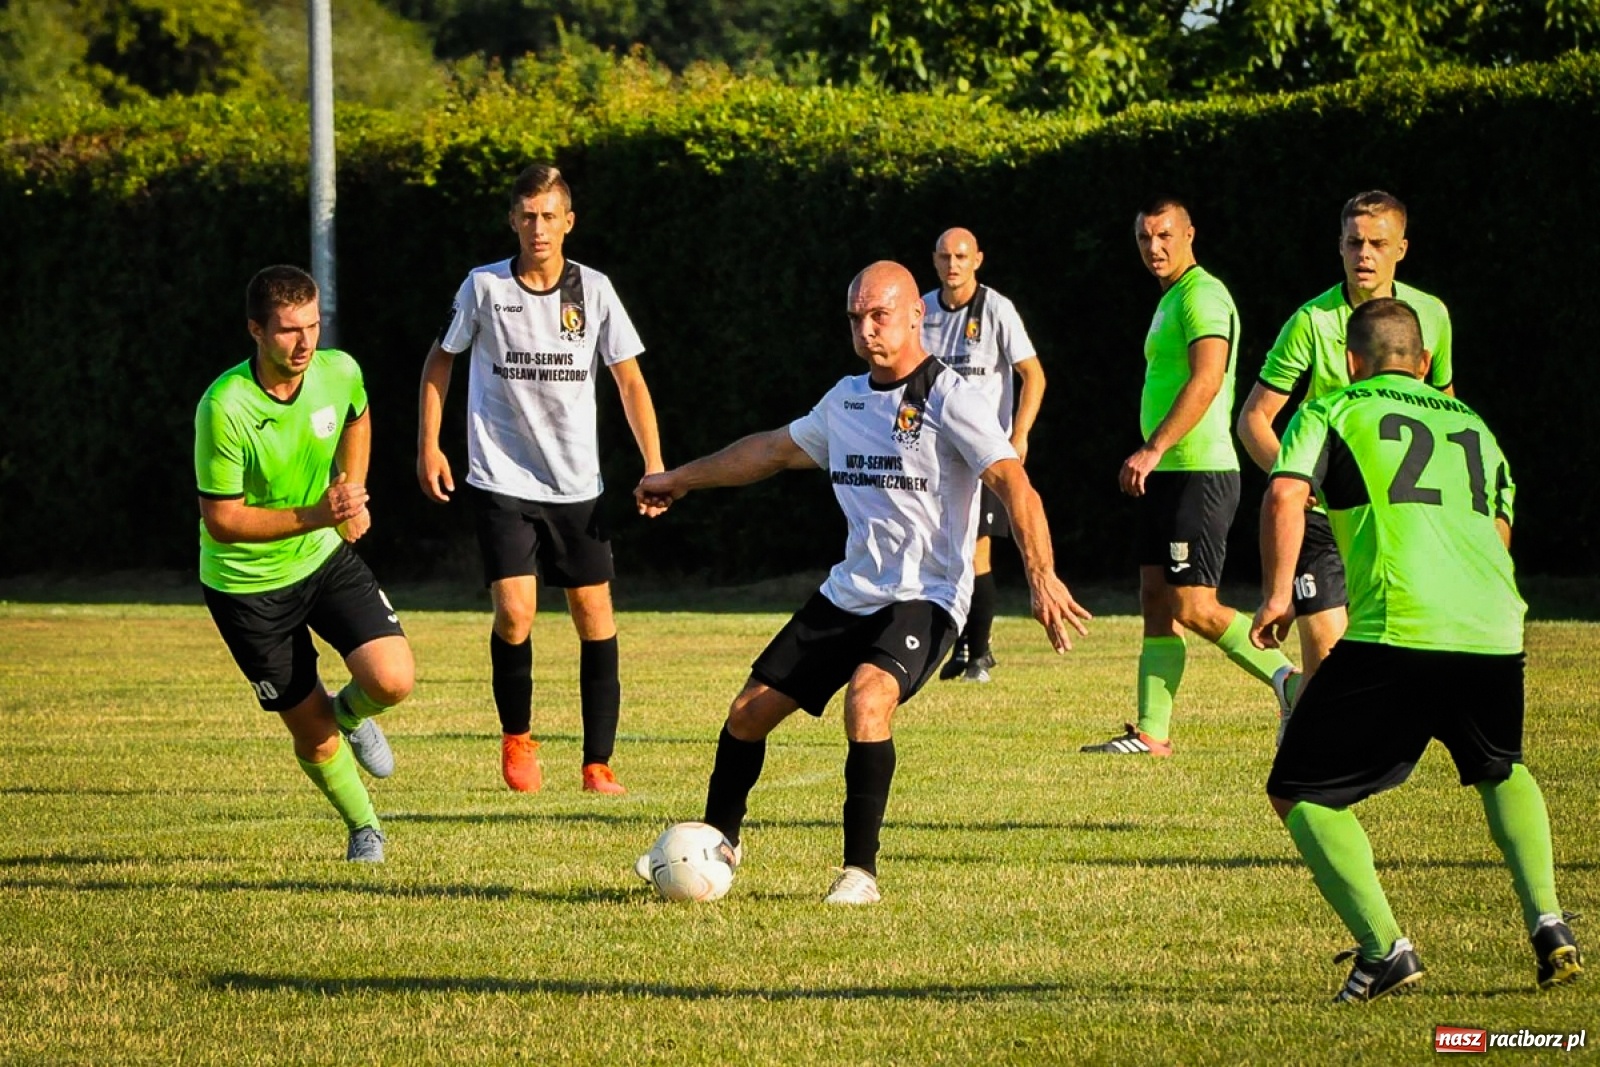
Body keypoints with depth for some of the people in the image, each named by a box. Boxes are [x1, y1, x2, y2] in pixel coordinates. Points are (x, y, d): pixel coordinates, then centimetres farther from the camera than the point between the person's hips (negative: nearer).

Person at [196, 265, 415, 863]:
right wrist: (313, 515, -31)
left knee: (394, 681, -16)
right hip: (247, 584, -4)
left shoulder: (339, 372, -12)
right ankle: (364, 827, 32)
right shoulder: (225, 409, -28)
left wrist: (351, 493, 2)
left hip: (327, 557, 4)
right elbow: (222, 520, -22)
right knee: (313, 735, 3)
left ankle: (352, 712, 21)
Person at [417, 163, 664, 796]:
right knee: (515, 611, -15)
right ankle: (516, 737, 10)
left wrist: (655, 467, -3)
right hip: (501, 481, -2)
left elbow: (630, 380, 5)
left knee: (595, 615, -2)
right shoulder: (484, 288, -3)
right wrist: (428, 445, 6)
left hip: (577, 485, 2)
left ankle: (598, 762, 6)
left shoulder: (593, 291, -1)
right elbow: (441, 359, 12)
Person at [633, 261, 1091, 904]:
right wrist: (680, 480, 38)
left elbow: (1011, 482, -21)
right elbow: (774, 449, 29)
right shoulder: (847, 399, 13)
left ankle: (860, 870, -25)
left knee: (867, 695, -32)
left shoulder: (949, 400, -10)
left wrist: (1041, 575, -34)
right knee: (750, 711, 6)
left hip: (926, 598, -7)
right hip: (848, 594, 7)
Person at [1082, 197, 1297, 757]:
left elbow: (1207, 379, -25)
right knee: (1157, 603, 7)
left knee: (1193, 607, -13)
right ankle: (1151, 734, 8)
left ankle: (1287, 679, -4)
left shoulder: (1201, 295, -12)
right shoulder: (1171, 299, 19)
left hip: (1200, 473, -10)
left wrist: (1153, 448, -29)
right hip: (1168, 475, 10)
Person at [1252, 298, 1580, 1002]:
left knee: (1300, 796, 8)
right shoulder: (1471, 424, 27)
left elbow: (1284, 496, -4)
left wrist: (1276, 594, 0)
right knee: (1501, 772, 34)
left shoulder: (1332, 412, 13)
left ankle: (1384, 949, -9)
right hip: (1493, 633, 5)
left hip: (1395, 632, -5)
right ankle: (1547, 923, 15)